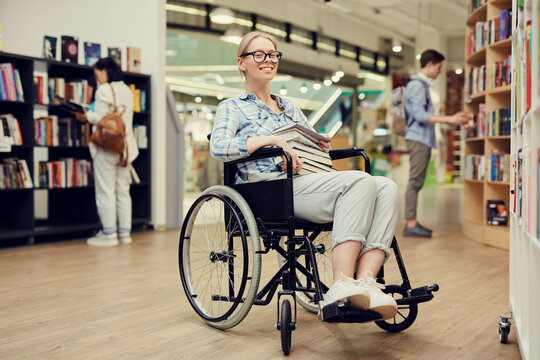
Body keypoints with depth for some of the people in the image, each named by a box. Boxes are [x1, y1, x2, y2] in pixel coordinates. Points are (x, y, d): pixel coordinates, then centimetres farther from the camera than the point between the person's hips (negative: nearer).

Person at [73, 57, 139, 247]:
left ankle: (109, 233, -1)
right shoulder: (127, 91, 15)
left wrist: (86, 116, 3)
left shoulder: (104, 90, -8)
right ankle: (125, 232, 13)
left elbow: (100, 118, -14)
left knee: (105, 190, -3)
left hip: (107, 147, -8)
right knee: (123, 191, 10)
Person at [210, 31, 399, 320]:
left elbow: (312, 144, 34)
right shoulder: (232, 107, 11)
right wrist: (272, 140, -16)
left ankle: (365, 281, -34)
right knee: (360, 181, -30)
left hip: (314, 183, 7)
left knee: (387, 187, -19)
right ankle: (342, 284, -37)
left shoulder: (290, 107, 32)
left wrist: (322, 144, 9)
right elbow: (218, 146, -10)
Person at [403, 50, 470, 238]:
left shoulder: (422, 85, 22)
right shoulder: (416, 85, -9)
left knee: (416, 182, 8)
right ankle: (410, 224, -10)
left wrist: (452, 119, 18)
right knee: (415, 181, -11)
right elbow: (420, 115, -18)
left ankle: (412, 223, 11)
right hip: (418, 138, -10)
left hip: (423, 139, 10)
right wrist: (449, 119, -17)